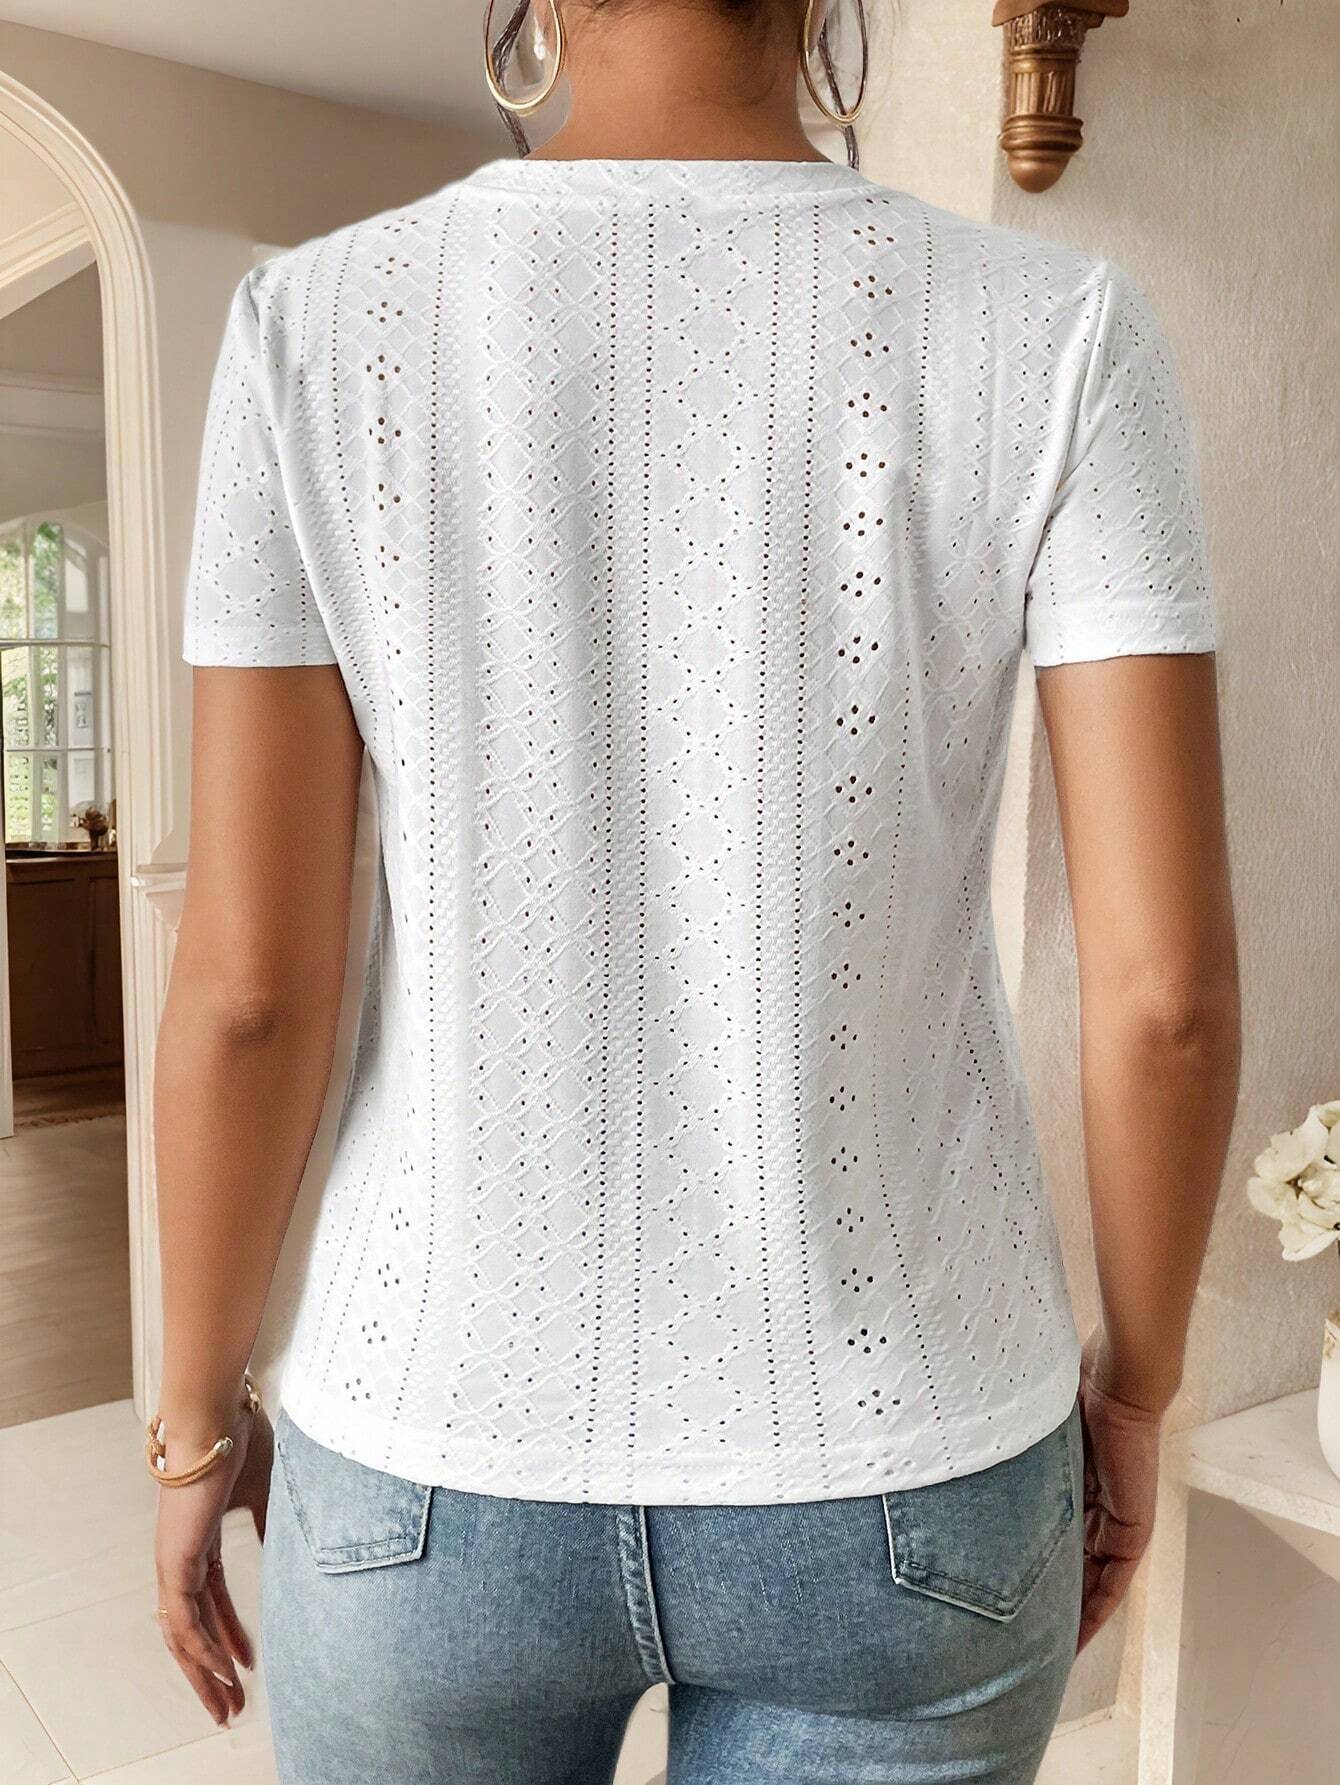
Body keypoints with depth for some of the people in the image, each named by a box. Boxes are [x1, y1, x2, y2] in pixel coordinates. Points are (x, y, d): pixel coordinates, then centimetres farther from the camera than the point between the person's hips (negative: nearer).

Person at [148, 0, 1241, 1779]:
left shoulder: (322, 328, -10)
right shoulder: (1057, 333, -10)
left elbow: (247, 979, -11)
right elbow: (1166, 983, -13)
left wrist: (199, 1416, 6)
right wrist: (1135, 1385, 6)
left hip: (450, 1455, 1)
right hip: (894, 1487, 1)